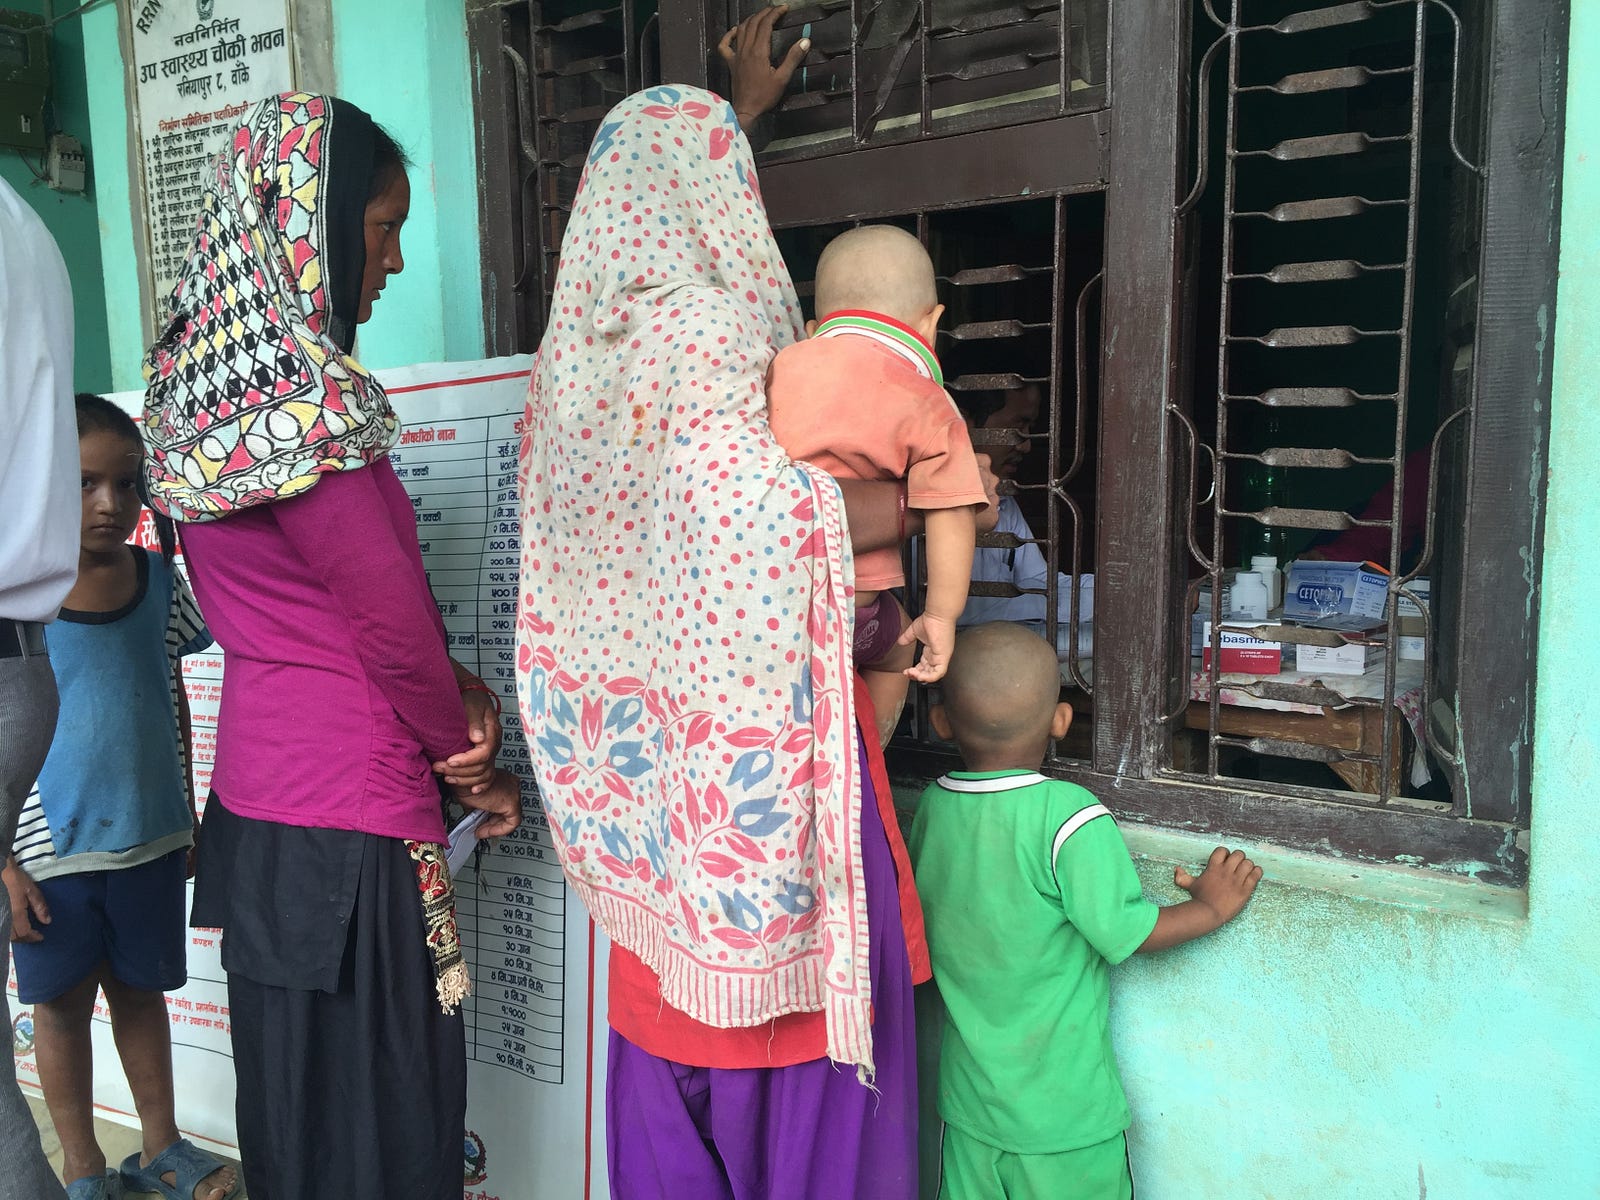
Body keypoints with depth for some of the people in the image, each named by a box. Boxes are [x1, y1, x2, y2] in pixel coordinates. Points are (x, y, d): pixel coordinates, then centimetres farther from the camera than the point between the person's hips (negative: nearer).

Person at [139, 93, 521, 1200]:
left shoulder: (210, 385, 8)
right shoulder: (309, 408, -22)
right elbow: (395, 620, -17)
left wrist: (453, 688, 2)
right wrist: (475, 766, -1)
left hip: (256, 796, 9)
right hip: (348, 825, -9)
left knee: (295, 1103, 23)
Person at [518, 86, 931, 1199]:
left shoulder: (588, 341, 9)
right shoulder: (706, 326, -14)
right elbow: (755, 504, -27)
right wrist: (911, 504, -11)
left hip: (649, 736, 8)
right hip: (753, 726, -8)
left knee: (679, 998, 18)